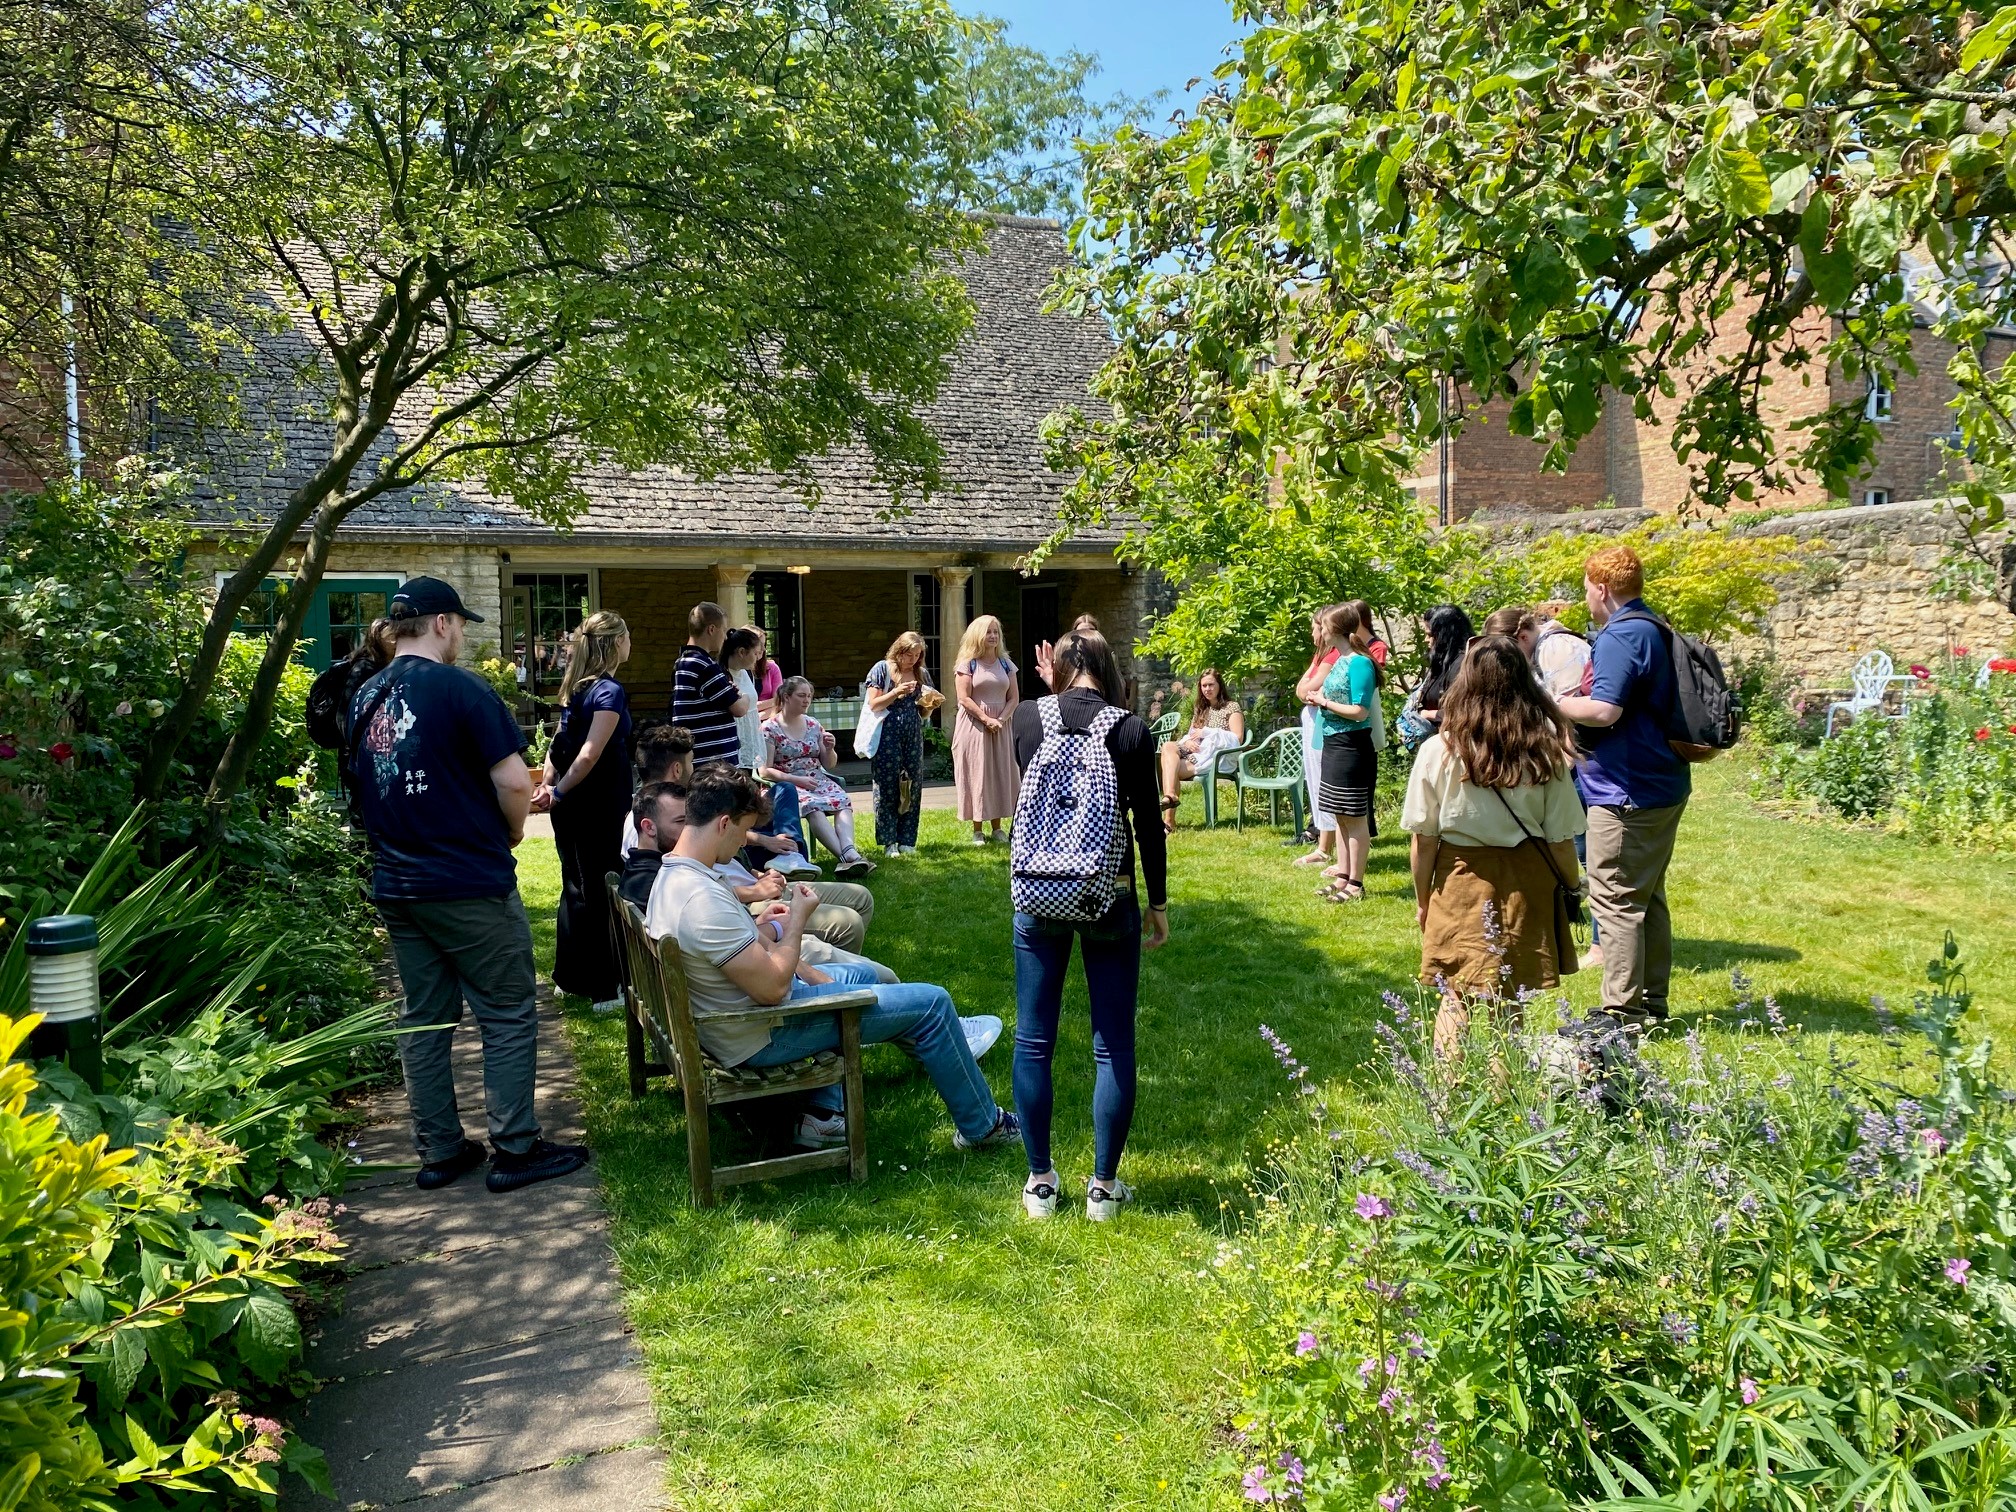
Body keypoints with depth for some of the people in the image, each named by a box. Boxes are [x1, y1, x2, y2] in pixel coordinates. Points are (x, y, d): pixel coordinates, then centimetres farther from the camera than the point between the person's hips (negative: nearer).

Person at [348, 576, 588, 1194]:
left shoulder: (366, 697, 8)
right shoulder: (459, 687, -14)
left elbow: (364, 789, 17)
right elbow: (513, 781, -18)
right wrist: (513, 831, 0)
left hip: (395, 884, 7)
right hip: (469, 884, -7)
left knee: (424, 1019, 14)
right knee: (509, 1015, 4)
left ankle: (439, 1151, 21)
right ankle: (515, 1150, 8)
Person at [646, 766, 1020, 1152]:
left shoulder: (671, 873, 0)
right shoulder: (703, 899, -32)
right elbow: (772, 988, -29)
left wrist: (762, 929, 4)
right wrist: (798, 920, -16)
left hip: (727, 1017, 10)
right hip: (761, 1036, -10)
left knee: (861, 975, 32)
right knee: (932, 1003, -4)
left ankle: (823, 1113, 28)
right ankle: (981, 1126, 17)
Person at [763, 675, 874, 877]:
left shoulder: (813, 725, 15)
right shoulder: (770, 728, 1)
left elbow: (829, 765, 20)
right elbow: (765, 770, -5)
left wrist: (829, 749, -2)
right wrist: (797, 780, -16)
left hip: (817, 780, 5)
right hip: (787, 784, -5)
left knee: (844, 801, -28)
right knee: (813, 806, -36)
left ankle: (849, 852, -51)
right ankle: (848, 856, -48)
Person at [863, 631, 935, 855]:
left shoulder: (922, 673, 13)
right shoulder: (882, 669, 2)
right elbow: (873, 704, -5)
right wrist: (896, 692, -16)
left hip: (913, 736, 4)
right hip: (888, 734, -4)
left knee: (912, 786, 2)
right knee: (887, 786, -5)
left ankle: (907, 840, 9)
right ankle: (889, 841, -1)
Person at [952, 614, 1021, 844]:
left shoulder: (1005, 664, 9)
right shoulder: (968, 664, -3)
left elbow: (1014, 697, 6)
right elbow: (964, 698, -10)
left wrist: (1001, 719, -11)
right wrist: (986, 719, -17)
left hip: (1000, 726, 4)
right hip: (974, 726, -4)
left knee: (1000, 774, 5)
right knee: (976, 775, -1)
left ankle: (997, 828, 13)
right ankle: (977, 830, 4)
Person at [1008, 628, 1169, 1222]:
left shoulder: (1028, 717, -2)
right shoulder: (1132, 731, -7)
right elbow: (1148, 826, -3)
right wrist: (1158, 903, 8)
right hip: (1111, 897, -1)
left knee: (1033, 1041, 12)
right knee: (1113, 1046, 9)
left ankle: (1041, 1182, 19)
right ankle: (1103, 1186, 16)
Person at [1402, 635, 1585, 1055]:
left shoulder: (1438, 751, -11)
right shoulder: (1546, 752, -9)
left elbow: (1423, 842, -5)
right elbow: (1560, 841, -3)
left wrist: (1422, 900, 10)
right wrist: (1570, 892, 14)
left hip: (1460, 890, -1)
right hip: (1528, 890, 2)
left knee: (1459, 1002, 9)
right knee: (1512, 1006, 15)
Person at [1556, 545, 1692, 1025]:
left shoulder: (1619, 637, -17)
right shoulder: (1655, 630, 15)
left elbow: (1604, 710, -26)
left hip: (1625, 792, -10)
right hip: (1663, 786, 10)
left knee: (1616, 899, -5)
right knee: (1648, 896, 17)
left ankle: (1623, 1012, -2)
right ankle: (1652, 1001, 26)